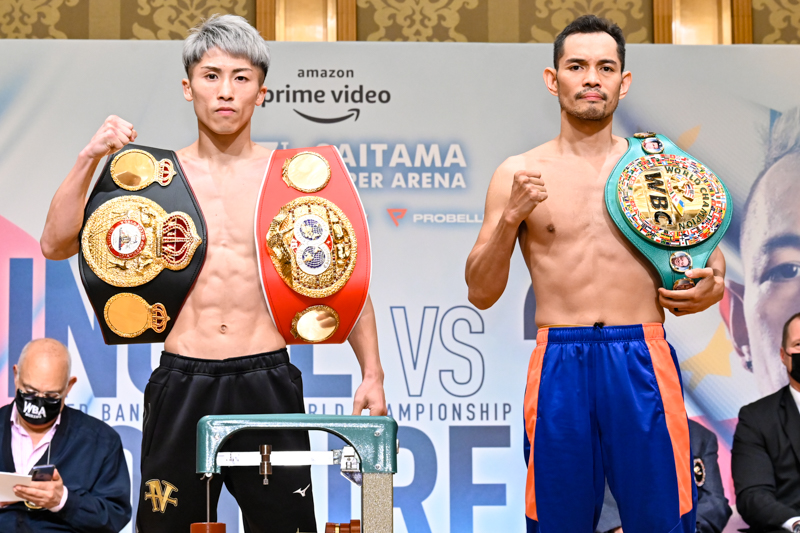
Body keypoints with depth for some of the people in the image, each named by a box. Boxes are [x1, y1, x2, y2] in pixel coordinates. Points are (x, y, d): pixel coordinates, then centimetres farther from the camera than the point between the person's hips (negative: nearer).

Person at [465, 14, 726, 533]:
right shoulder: (520, 174, 6)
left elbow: (707, 254, 20)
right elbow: (481, 293, 4)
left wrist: (713, 284, -3)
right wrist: (511, 218, -11)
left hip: (644, 360, 1)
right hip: (560, 367, -1)